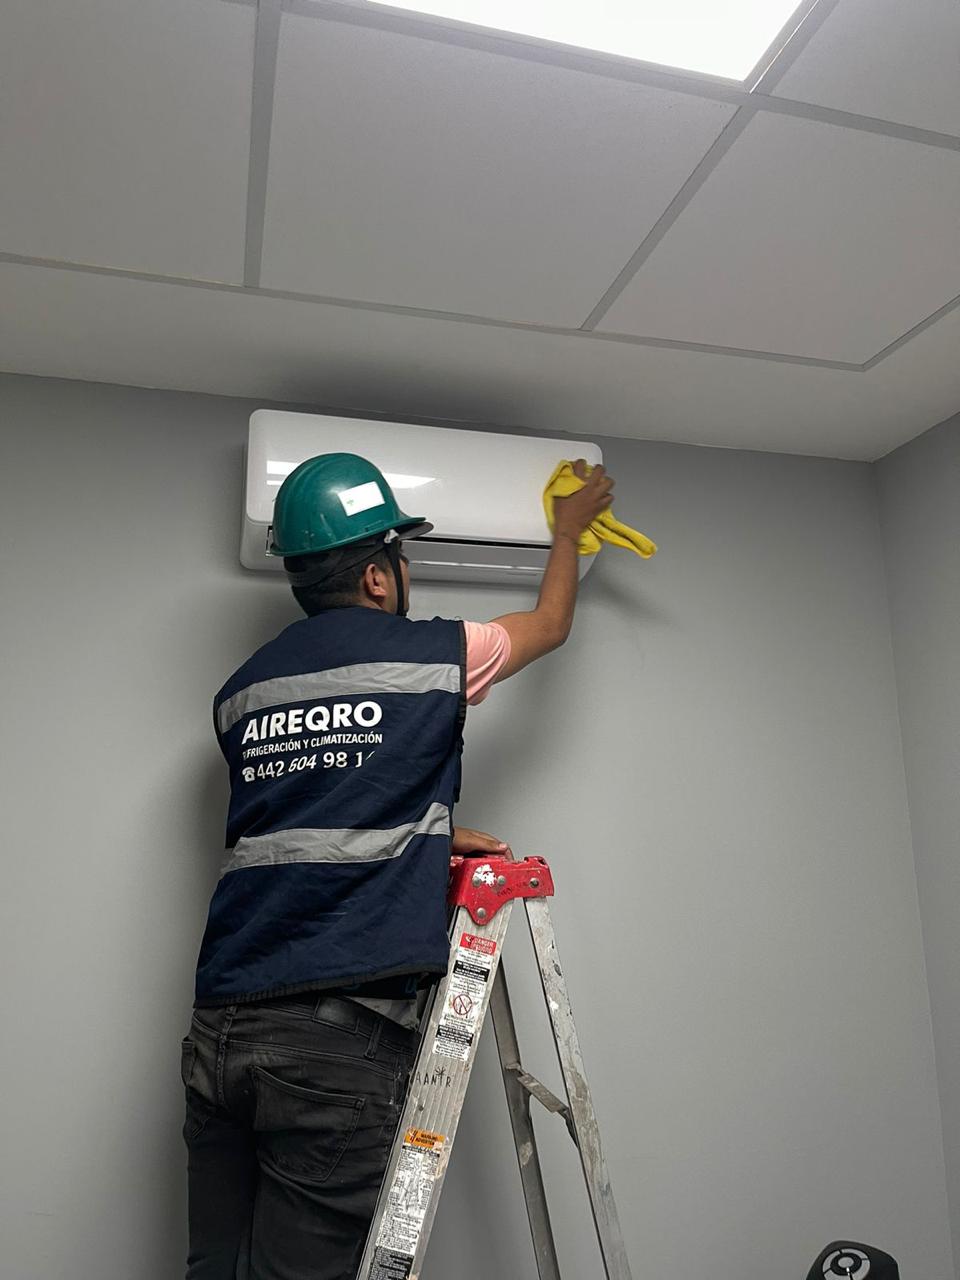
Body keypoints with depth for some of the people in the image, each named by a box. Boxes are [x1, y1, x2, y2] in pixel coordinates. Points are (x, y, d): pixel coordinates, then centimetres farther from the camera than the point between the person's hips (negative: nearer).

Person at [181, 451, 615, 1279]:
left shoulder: (240, 692, 12)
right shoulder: (431, 656, -2)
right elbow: (551, 624, 18)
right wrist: (569, 530, 35)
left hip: (219, 1027, 7)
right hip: (345, 1028, -6)